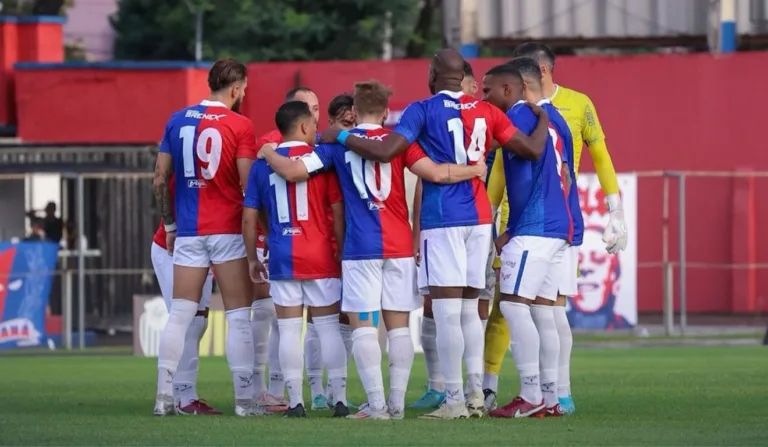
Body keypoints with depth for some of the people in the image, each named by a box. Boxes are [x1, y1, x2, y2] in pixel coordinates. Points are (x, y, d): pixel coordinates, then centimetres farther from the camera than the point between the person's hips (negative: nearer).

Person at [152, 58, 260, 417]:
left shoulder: (177, 121, 7)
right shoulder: (240, 125, -7)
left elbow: (160, 179, 9)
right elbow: (248, 184, -11)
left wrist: (170, 225, 17)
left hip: (188, 232, 4)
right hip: (229, 230, -4)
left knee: (180, 314, 6)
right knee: (238, 316, 1)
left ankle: (164, 397, 1)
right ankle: (244, 400, -2)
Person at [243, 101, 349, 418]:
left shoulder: (263, 163, 5)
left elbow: (249, 217, 5)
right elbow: (338, 212, -4)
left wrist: (252, 258, 14)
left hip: (282, 258, 2)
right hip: (321, 257, -2)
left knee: (289, 330, 4)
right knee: (328, 327, 5)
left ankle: (296, 402, 1)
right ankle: (340, 400, 4)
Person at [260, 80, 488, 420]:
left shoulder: (339, 143, 2)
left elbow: (293, 171, -5)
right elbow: (435, 173, -8)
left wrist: (268, 154, 15)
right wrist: (476, 170, 6)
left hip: (360, 248, -2)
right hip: (399, 247, 2)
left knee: (363, 326, 0)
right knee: (399, 326, 7)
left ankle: (377, 404, -8)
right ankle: (397, 404, 4)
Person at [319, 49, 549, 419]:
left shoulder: (423, 111, -6)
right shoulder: (485, 111, 8)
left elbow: (385, 151, -16)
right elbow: (532, 149, 7)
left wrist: (340, 137, -3)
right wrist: (543, 119, 27)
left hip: (442, 218, -6)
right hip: (479, 216, 6)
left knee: (447, 313, -6)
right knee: (469, 309, 13)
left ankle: (454, 400, -9)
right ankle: (476, 395, 7)